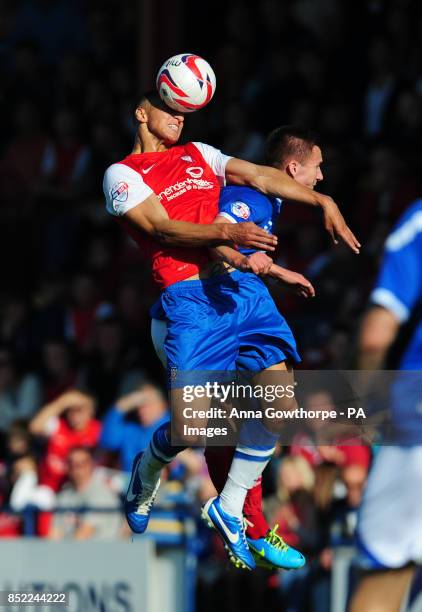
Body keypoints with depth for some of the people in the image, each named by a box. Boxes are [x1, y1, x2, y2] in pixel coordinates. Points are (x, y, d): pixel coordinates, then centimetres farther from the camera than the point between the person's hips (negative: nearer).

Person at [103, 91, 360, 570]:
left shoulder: (198, 154, 22)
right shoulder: (123, 174, 3)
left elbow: (259, 176, 17)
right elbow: (162, 229, -10)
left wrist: (324, 203, 5)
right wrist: (226, 232, -25)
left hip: (243, 288, 6)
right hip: (191, 296, -6)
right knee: (191, 426, -14)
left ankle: (231, 510, 13)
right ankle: (146, 471, 22)